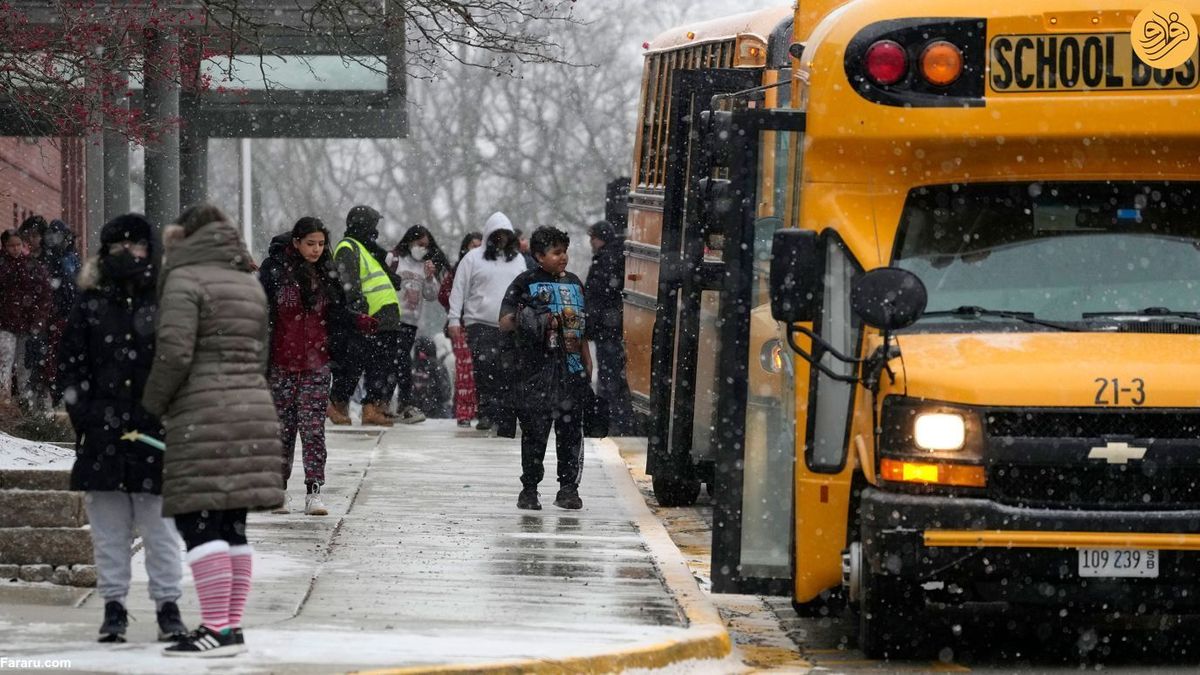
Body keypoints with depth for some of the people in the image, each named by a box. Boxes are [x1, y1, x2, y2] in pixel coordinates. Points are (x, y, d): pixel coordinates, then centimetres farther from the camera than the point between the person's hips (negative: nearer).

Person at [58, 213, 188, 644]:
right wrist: (84, 414, 0)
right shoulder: (90, 306, 8)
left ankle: (168, 607, 7)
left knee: (160, 528, 0)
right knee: (109, 528, 6)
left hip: (156, 431, -2)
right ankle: (113, 606, 13)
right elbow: (69, 366, 11)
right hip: (104, 437, 2)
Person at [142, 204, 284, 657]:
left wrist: (152, 406, -2)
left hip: (203, 416, -8)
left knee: (199, 522, -8)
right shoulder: (249, 283, 19)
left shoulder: (185, 280, -7)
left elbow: (174, 352, -14)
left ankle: (217, 628, -14)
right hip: (254, 409, 8)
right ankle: (232, 625, 10)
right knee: (231, 526, 10)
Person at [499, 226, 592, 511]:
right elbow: (504, 323, -3)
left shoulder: (574, 284, 16)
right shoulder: (525, 283, 1)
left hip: (572, 370, 4)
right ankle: (529, 490, 3)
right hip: (537, 368, -4)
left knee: (571, 431, 2)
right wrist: (522, 319, -23)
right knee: (534, 429, -3)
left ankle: (569, 488, 7)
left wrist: (587, 362, 17)